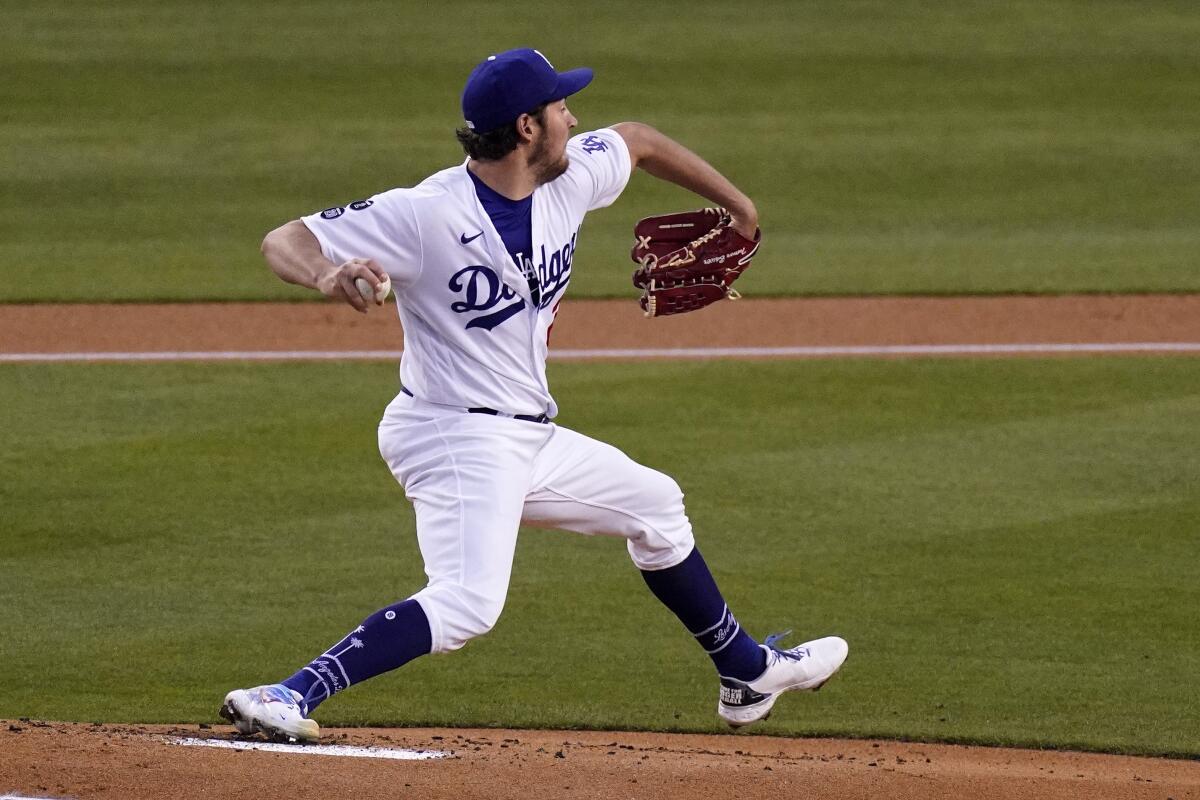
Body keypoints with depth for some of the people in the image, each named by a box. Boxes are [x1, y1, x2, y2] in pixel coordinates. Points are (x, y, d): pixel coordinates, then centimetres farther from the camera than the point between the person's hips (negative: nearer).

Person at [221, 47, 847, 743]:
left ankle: (746, 672, 46)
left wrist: (738, 206, 32)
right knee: (467, 603, -31)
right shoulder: (427, 215, -22)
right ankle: (288, 698, -36)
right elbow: (283, 242, -22)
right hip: (456, 439, -9)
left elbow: (639, 141, 22)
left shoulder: (572, 177, 0)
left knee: (656, 507, 26)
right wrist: (327, 276, -46)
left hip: (531, 438, 9)